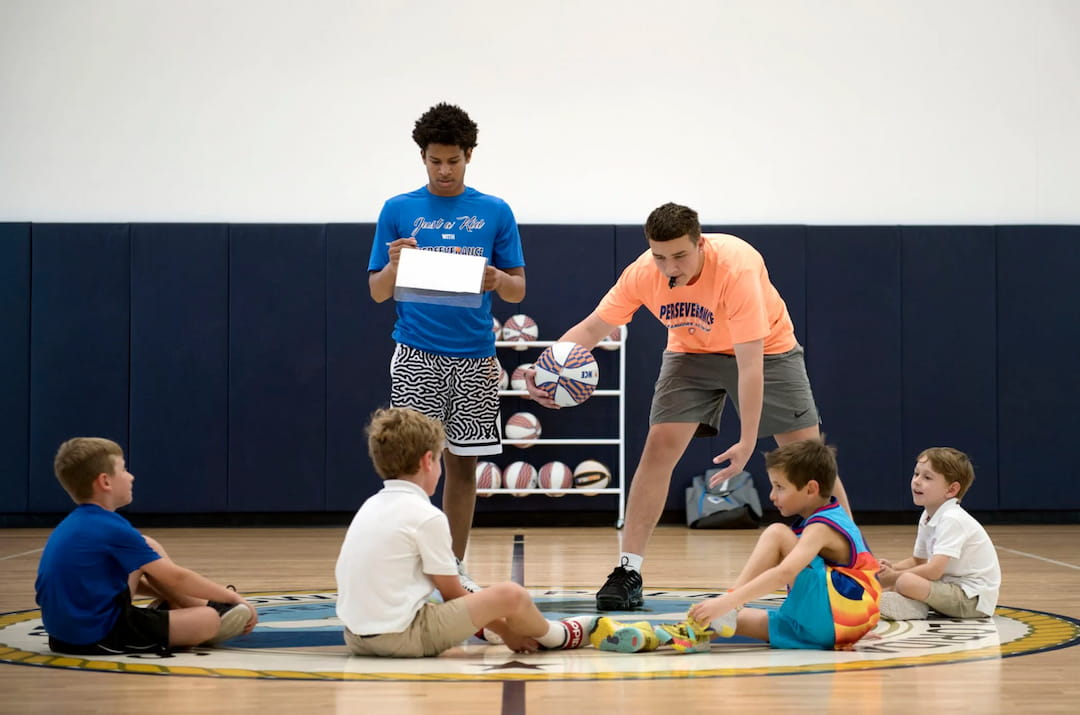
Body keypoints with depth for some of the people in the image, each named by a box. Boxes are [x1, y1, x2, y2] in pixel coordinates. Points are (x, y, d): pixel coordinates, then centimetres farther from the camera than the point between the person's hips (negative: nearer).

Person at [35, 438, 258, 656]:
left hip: (68, 631, 10)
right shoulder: (112, 528, -14)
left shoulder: (74, 524, 13)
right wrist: (233, 597, 4)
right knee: (212, 618, -11)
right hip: (100, 636, -10)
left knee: (148, 549, 18)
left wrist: (169, 596, 28)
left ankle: (204, 609, 20)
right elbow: (175, 578, -7)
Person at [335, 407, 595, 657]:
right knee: (510, 595, -8)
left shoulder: (370, 507, 14)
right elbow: (452, 594, -5)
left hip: (355, 637, 9)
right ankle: (553, 636, 19)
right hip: (401, 637, -9)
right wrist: (506, 631, 9)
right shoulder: (427, 517, -10)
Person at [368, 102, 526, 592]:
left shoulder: (495, 212, 6)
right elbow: (377, 292, 5)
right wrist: (395, 265, -16)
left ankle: (455, 567, 16)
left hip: (473, 357, 2)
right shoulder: (398, 211, 4)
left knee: (463, 461, 7)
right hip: (416, 353, -2)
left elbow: (518, 289, 7)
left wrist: (497, 280, -16)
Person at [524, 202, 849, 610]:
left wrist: (747, 442, -41)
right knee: (659, 447, -13)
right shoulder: (641, 274, -25)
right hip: (692, 352, 3)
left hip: (765, 348, -3)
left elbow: (749, 365, -38)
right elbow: (590, 329, -16)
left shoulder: (736, 269, -37)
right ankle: (628, 572, -8)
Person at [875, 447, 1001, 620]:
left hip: (974, 599, -10)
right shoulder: (927, 518, 10)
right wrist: (892, 569, -2)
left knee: (906, 582, -28)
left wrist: (894, 576, -17)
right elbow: (918, 561, 19)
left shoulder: (952, 520, -20)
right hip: (952, 586, 10)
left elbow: (934, 570, -27)